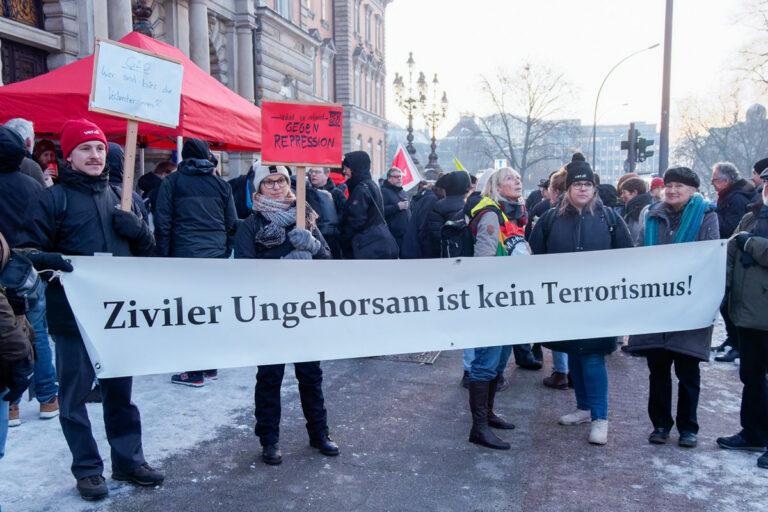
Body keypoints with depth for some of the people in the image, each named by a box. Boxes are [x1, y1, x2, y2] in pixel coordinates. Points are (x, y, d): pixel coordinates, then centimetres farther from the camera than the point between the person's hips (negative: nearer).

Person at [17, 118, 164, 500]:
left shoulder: (120, 197, 12)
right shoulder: (53, 198, -3)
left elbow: (147, 251, 14)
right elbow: (29, 251, -6)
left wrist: (137, 228, -7)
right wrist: (50, 260, -28)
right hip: (73, 314, -4)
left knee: (120, 389, 14)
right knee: (74, 393, 6)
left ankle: (128, 460, 28)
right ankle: (87, 469, 22)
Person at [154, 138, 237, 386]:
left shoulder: (172, 182, 3)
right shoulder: (220, 184, 11)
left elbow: (163, 223, -2)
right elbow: (232, 224, 12)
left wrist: (164, 256, 3)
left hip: (185, 256, -4)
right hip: (216, 258, 4)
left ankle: (195, 372, 2)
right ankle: (211, 366, 20)